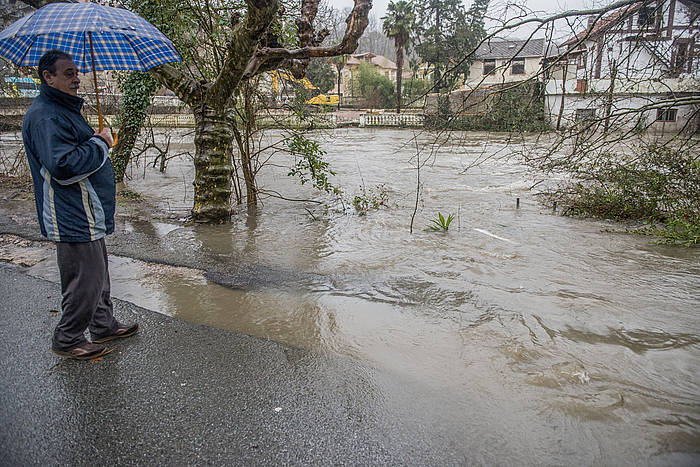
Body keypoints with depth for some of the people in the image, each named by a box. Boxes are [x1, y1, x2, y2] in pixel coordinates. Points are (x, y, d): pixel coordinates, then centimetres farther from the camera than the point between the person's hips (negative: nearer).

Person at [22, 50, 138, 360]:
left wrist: (98, 142, 9)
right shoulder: (44, 115, -18)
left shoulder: (65, 109, 17)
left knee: (98, 273, 20)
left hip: (88, 214, 11)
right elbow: (63, 166, -28)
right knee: (85, 280, -2)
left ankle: (104, 326, 35)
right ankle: (67, 340, 16)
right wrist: (100, 143, -17)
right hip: (72, 218, -11)